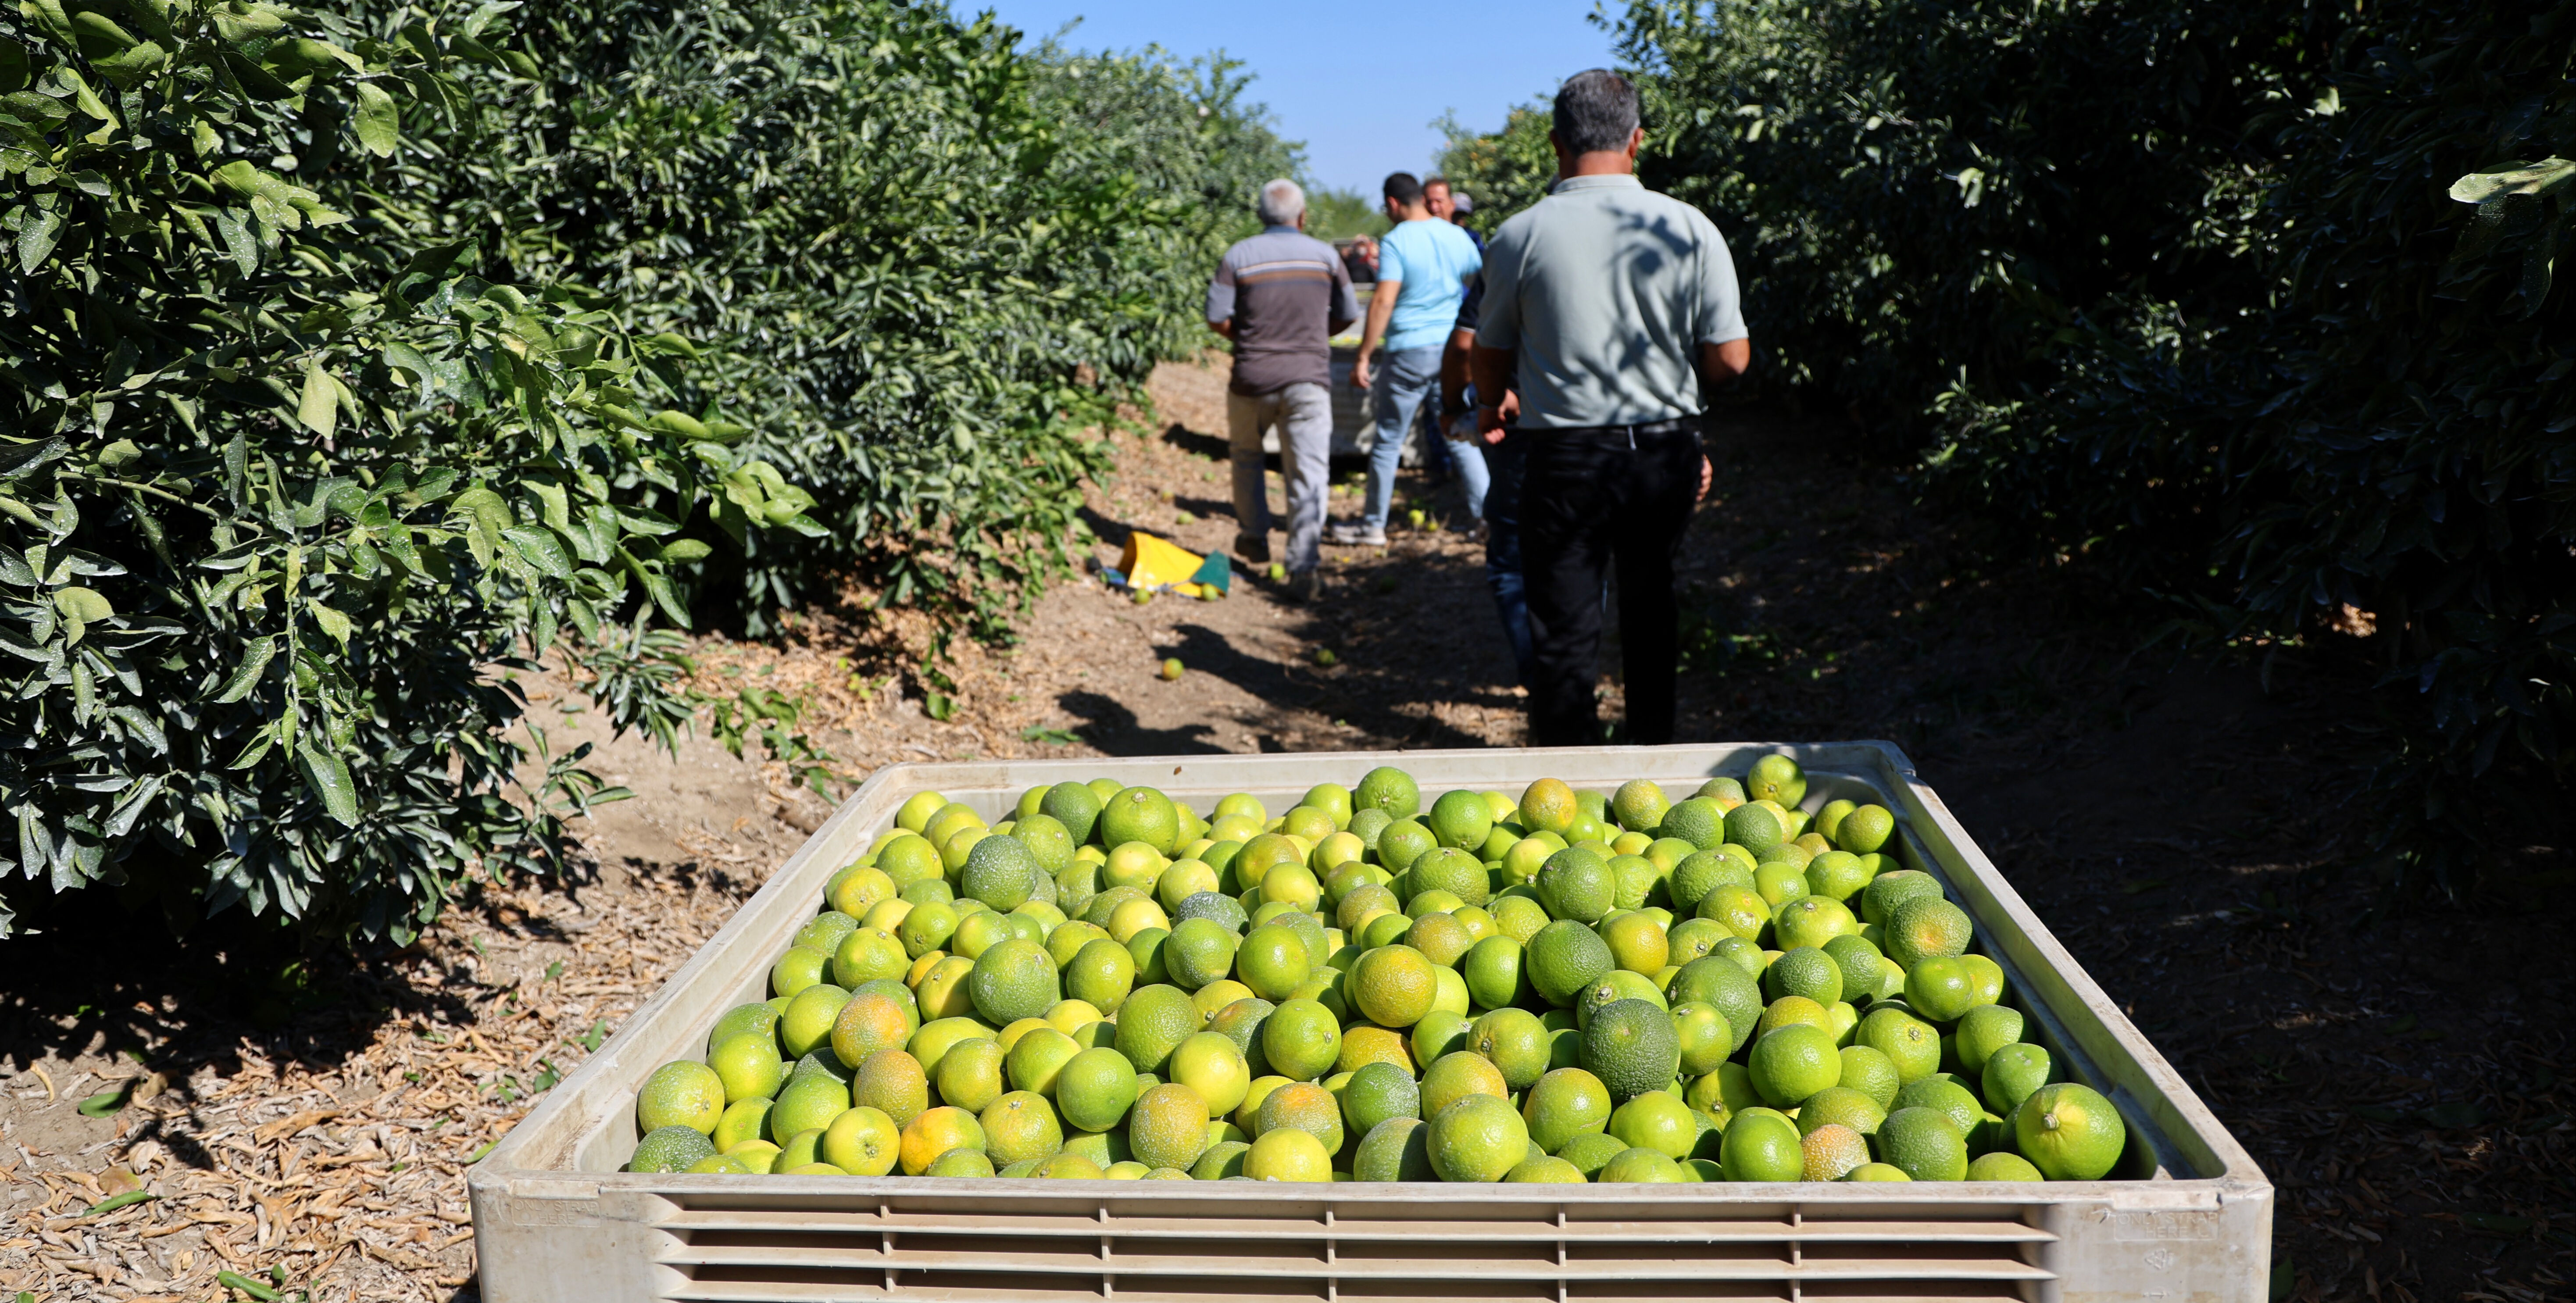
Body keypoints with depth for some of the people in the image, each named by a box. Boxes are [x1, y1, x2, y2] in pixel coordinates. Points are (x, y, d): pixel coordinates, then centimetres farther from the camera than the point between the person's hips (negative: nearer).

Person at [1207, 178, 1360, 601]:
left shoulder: (1239, 256, -4)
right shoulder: (1325, 255, 2)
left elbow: (1217, 319, -5)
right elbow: (1348, 316, 8)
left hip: (1253, 379, 0)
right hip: (1309, 378, 0)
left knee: (1246, 455, 26)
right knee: (1308, 474, -3)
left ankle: (1254, 538, 35)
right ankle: (1306, 566, -14)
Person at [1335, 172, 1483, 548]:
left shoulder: (1395, 242, -11)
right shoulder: (1457, 236, 7)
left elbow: (1384, 301, -18)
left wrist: (1363, 356, -15)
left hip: (1411, 352, -5)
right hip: (1455, 349, 5)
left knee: (1389, 440, 6)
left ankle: (1374, 525, 15)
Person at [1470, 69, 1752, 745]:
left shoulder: (1519, 237, -7)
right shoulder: (1689, 228, -4)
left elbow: (1490, 357, 6)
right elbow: (1730, 360, -3)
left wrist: (1490, 409, 28)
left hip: (1566, 460, -3)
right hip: (1668, 454, 3)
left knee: (1564, 632, 5)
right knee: (1650, 599, 23)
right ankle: (1653, 753, 35)